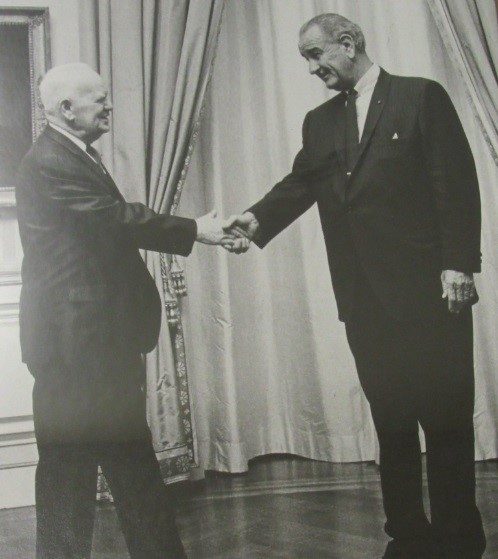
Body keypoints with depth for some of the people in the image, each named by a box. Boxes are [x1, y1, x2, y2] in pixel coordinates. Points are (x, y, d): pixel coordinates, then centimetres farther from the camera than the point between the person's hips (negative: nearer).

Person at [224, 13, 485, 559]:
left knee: (447, 419, 2)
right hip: (364, 298, 5)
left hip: (428, 289, -4)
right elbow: (300, 183, 5)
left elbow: (458, 183, -5)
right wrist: (257, 218, -14)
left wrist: (458, 265, -12)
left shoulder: (422, 97, 1)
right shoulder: (320, 122, 15)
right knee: (391, 421, 10)